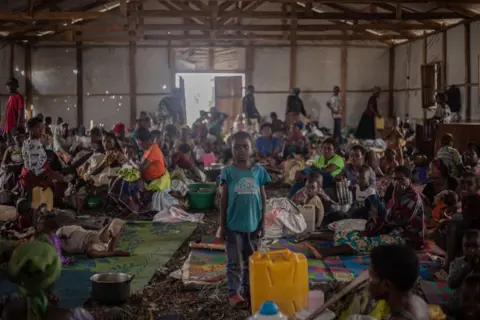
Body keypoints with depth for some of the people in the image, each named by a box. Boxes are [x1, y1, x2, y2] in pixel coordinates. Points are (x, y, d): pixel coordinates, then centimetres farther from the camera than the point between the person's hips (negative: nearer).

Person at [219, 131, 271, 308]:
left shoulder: (259, 170, 0)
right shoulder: (228, 171, -5)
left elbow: (263, 198, 6)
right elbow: (224, 200, -1)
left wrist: (262, 223, 4)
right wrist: (222, 225, -1)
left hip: (253, 224, 2)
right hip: (233, 225, -2)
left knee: (250, 260, 14)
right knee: (234, 261, 5)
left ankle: (248, 289, 26)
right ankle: (234, 292, 14)